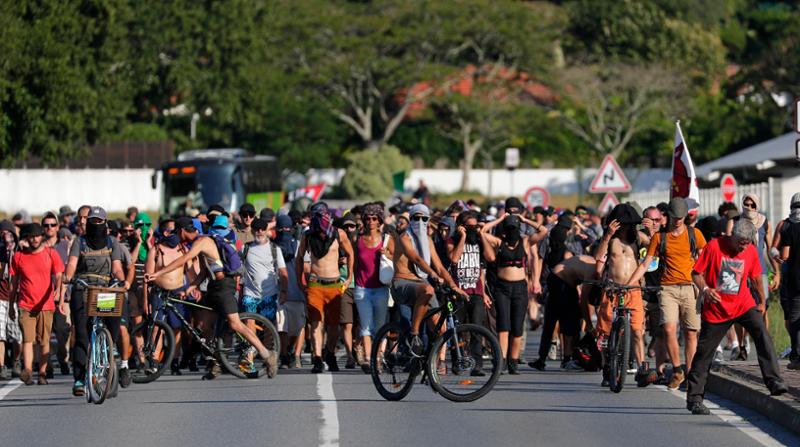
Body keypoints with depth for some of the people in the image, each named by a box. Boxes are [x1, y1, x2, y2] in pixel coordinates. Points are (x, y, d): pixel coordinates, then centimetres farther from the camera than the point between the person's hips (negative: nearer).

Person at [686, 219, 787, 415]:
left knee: (761, 333, -22)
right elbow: (696, 273, -8)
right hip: (716, 309, -2)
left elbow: (755, 277, 15)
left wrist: (762, 301, 19)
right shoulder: (714, 246, -11)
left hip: (743, 304, 2)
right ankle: (694, 398, 13)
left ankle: (774, 381, -25)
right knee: (704, 352, 2)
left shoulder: (751, 251, -1)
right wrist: (705, 289, -26)